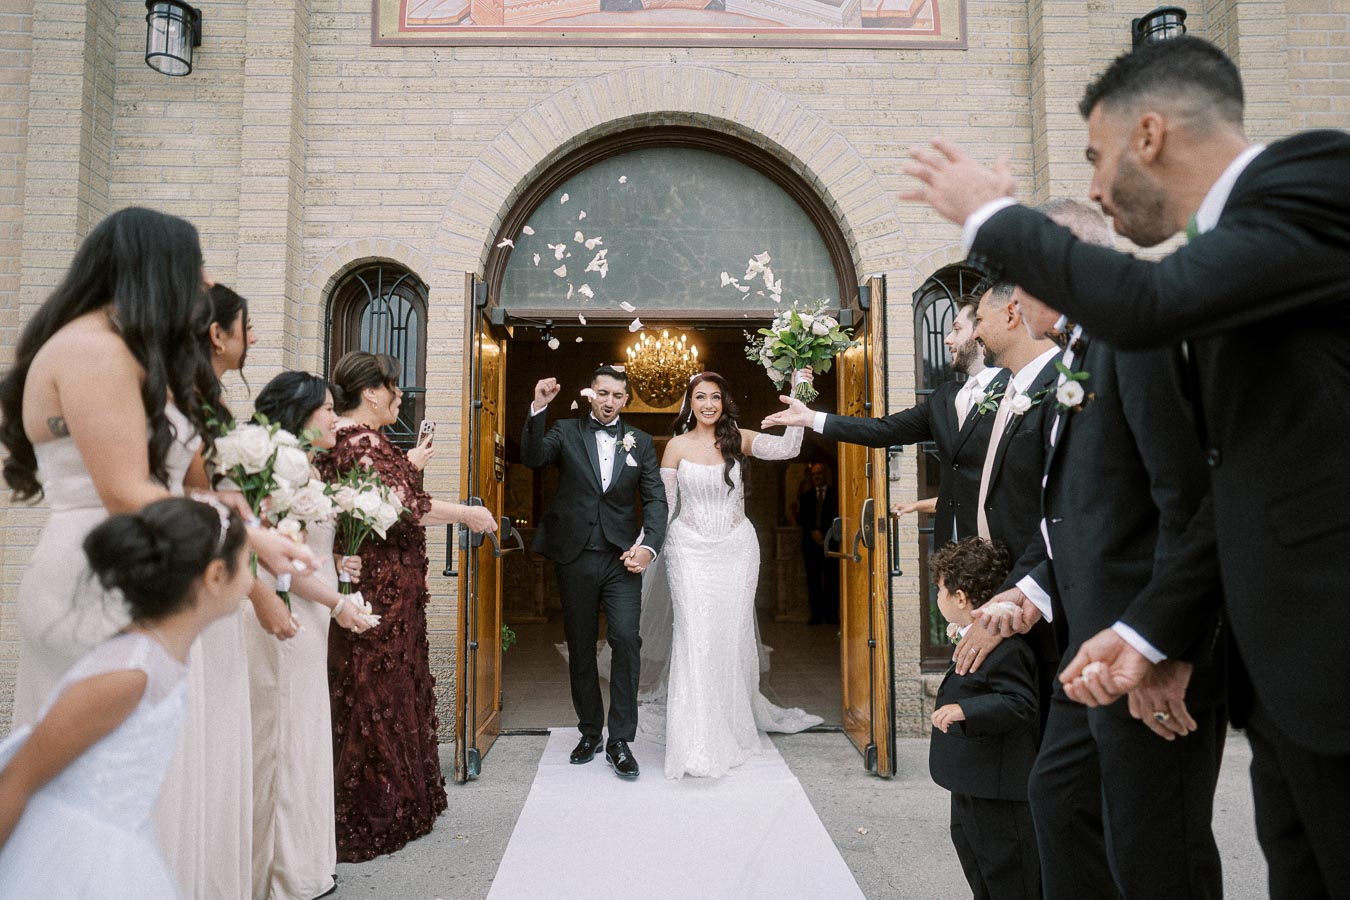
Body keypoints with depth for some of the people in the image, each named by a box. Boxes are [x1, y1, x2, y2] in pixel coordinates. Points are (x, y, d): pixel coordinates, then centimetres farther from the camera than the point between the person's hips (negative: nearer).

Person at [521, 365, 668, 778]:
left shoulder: (640, 441, 8)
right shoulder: (566, 432, 6)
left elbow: (655, 498, 4)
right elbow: (532, 458, -11)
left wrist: (648, 544, -11)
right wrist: (538, 411, -24)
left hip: (622, 558, 0)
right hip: (575, 558, 0)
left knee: (626, 640, -11)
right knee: (580, 648, 10)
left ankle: (620, 740, 1)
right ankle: (589, 733, 26)